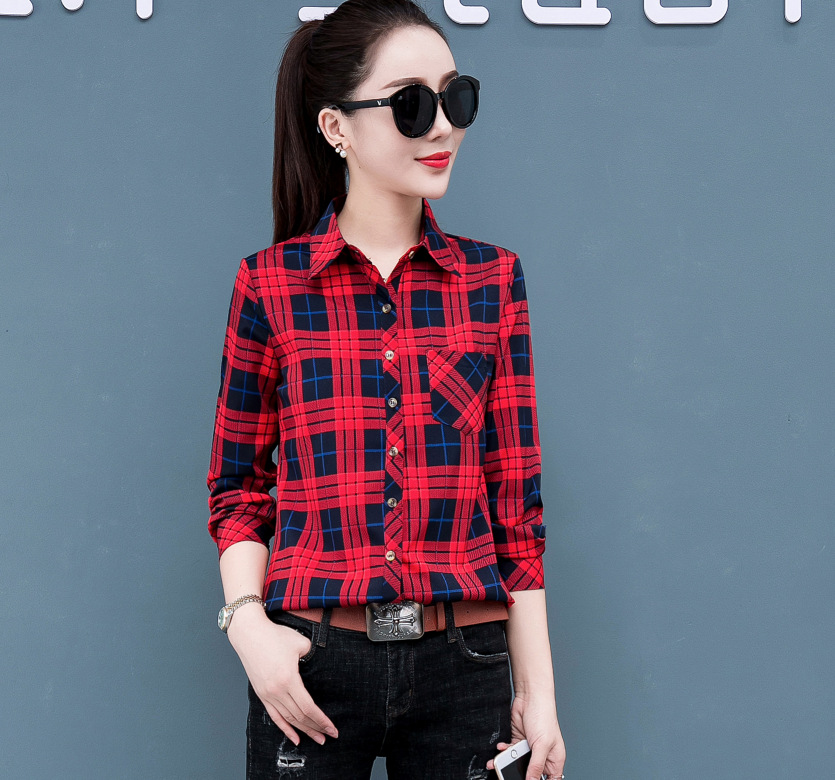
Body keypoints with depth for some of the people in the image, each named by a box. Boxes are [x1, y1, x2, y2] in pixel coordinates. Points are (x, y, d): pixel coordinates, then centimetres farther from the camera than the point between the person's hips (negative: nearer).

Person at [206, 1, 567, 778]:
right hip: (312, 664, -1)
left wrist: (537, 689, 2)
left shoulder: (492, 279, 4)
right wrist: (247, 620, -11)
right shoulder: (269, 283, -1)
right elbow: (238, 486, 6)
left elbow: (515, 500, 3)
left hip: (462, 664, 2)